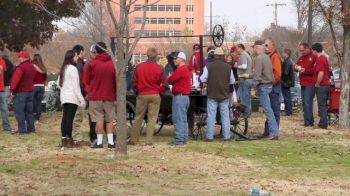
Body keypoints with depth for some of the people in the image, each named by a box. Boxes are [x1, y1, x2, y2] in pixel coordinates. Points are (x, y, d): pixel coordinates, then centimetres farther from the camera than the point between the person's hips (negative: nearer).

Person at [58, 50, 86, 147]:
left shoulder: (63, 69, 15)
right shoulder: (73, 69, -11)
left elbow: (59, 83, 19)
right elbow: (76, 86, -14)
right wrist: (82, 99, -12)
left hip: (64, 97, 9)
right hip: (72, 97, -9)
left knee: (65, 118, 9)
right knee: (70, 118, -9)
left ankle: (64, 140, 10)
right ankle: (69, 140, -10)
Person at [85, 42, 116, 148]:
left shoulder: (93, 64, -7)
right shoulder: (113, 64, -2)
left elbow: (87, 80, 1)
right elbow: (116, 81, 3)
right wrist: (116, 96, 13)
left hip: (96, 96, -2)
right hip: (109, 96, 2)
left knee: (99, 120, 1)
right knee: (109, 120, 10)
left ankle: (99, 142, 0)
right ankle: (110, 142, 8)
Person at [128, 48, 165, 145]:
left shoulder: (139, 67, -1)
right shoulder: (159, 68, -7)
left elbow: (135, 82, 6)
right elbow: (163, 84, -3)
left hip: (142, 95, 2)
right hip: (155, 95, -2)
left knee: (138, 117, 10)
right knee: (152, 118, 3)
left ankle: (133, 139, 13)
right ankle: (149, 140, -2)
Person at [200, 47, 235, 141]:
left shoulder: (209, 66, -7)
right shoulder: (228, 67, -2)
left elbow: (203, 79, -6)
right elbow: (232, 81, 4)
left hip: (212, 95, -1)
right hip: (224, 95, 1)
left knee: (211, 116, 2)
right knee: (225, 115, 8)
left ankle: (210, 136, 2)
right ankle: (226, 136, 8)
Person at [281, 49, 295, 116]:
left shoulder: (286, 62, -19)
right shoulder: (290, 61, 15)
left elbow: (285, 73, -24)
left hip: (285, 82, -10)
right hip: (289, 82, 10)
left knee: (287, 97, -5)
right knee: (288, 97, 16)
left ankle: (288, 111, -2)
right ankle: (289, 111, 23)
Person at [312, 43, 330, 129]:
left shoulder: (319, 60, -18)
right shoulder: (324, 58, 13)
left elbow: (321, 73, -26)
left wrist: (317, 84, -15)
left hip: (321, 86, -10)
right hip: (326, 84, 10)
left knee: (321, 105, -4)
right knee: (324, 105, 15)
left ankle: (323, 124, -2)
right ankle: (323, 122, 21)